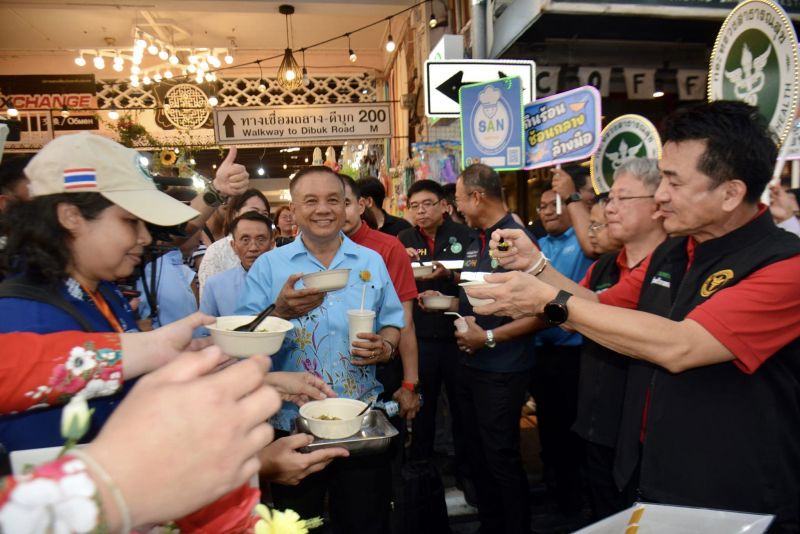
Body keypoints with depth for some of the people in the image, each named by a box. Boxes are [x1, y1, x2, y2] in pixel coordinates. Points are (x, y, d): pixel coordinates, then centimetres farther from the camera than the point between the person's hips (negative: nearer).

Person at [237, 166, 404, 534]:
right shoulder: (269, 265, -2)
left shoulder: (371, 262, 4)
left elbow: (392, 322, 9)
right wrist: (281, 311, -25)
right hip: (292, 421, -1)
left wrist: (385, 346, -12)